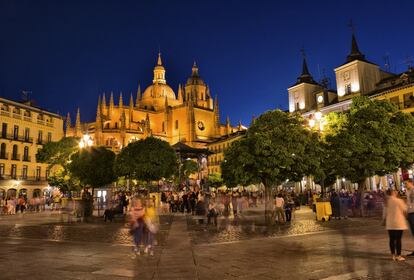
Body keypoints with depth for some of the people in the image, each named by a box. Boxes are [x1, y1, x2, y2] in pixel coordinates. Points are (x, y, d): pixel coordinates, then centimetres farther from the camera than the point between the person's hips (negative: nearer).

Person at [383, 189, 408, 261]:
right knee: (398, 239, 1)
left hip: (390, 224, 5)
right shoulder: (399, 201, -11)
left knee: (392, 239, 9)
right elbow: (405, 210, -1)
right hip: (398, 223, -5)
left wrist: (385, 221, 20)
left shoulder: (387, 202, 5)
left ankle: (393, 255, 15)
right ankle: (398, 256, 4)